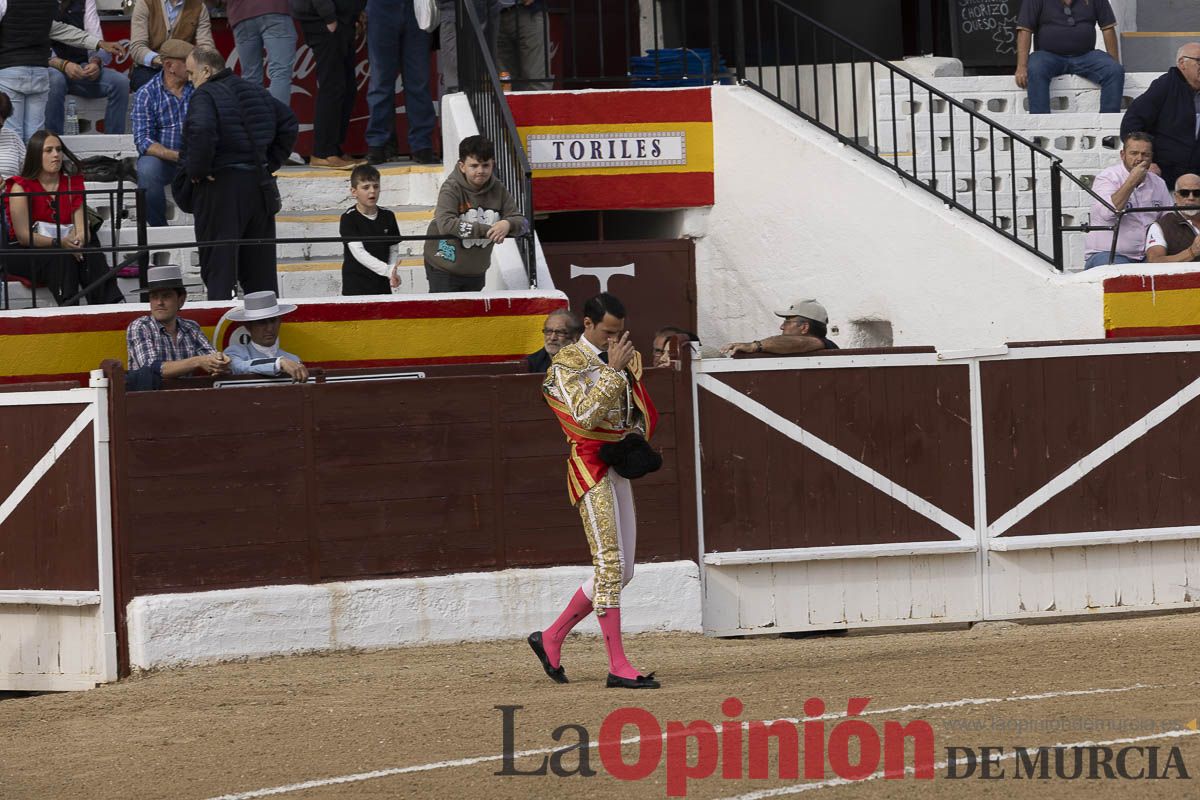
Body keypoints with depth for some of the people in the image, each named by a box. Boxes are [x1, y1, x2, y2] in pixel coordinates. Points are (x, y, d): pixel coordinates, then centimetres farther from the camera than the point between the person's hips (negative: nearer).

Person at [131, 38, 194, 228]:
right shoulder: (146, 95, -2)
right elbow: (143, 141, -10)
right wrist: (176, 156, -26)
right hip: (161, 157, -1)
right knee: (147, 171, -35)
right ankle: (158, 227, -19)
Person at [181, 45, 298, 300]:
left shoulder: (205, 96, -12)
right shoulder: (255, 92, 12)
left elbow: (201, 132, -30)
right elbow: (289, 122, 18)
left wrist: (196, 170, -16)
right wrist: (271, 162, 17)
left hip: (221, 188, -7)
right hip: (260, 184, 7)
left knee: (218, 264, -4)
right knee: (261, 267, 14)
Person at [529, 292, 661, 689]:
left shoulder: (625, 358, 15)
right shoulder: (568, 363, -8)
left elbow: (643, 411, 21)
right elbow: (586, 415, -22)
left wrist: (636, 436, 0)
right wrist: (613, 369, -22)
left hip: (619, 469, 8)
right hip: (591, 466, -8)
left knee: (620, 572, 9)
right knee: (610, 565, -13)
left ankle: (551, 638, 21)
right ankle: (618, 666, -15)